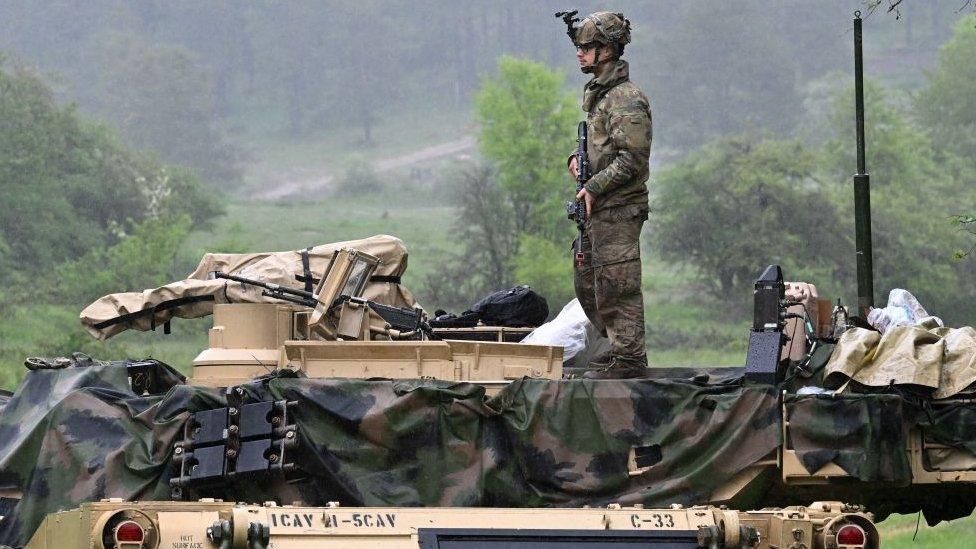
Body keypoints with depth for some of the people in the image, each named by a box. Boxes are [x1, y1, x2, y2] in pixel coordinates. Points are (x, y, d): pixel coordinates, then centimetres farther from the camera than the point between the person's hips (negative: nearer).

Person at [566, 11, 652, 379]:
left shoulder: (627, 99, -14)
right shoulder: (596, 94, 17)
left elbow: (631, 159, -19)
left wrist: (594, 187, -19)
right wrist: (578, 159, 8)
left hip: (618, 210, -10)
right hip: (598, 211, 10)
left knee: (616, 287, -7)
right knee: (586, 284, 14)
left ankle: (627, 359, -2)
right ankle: (620, 347, 22)